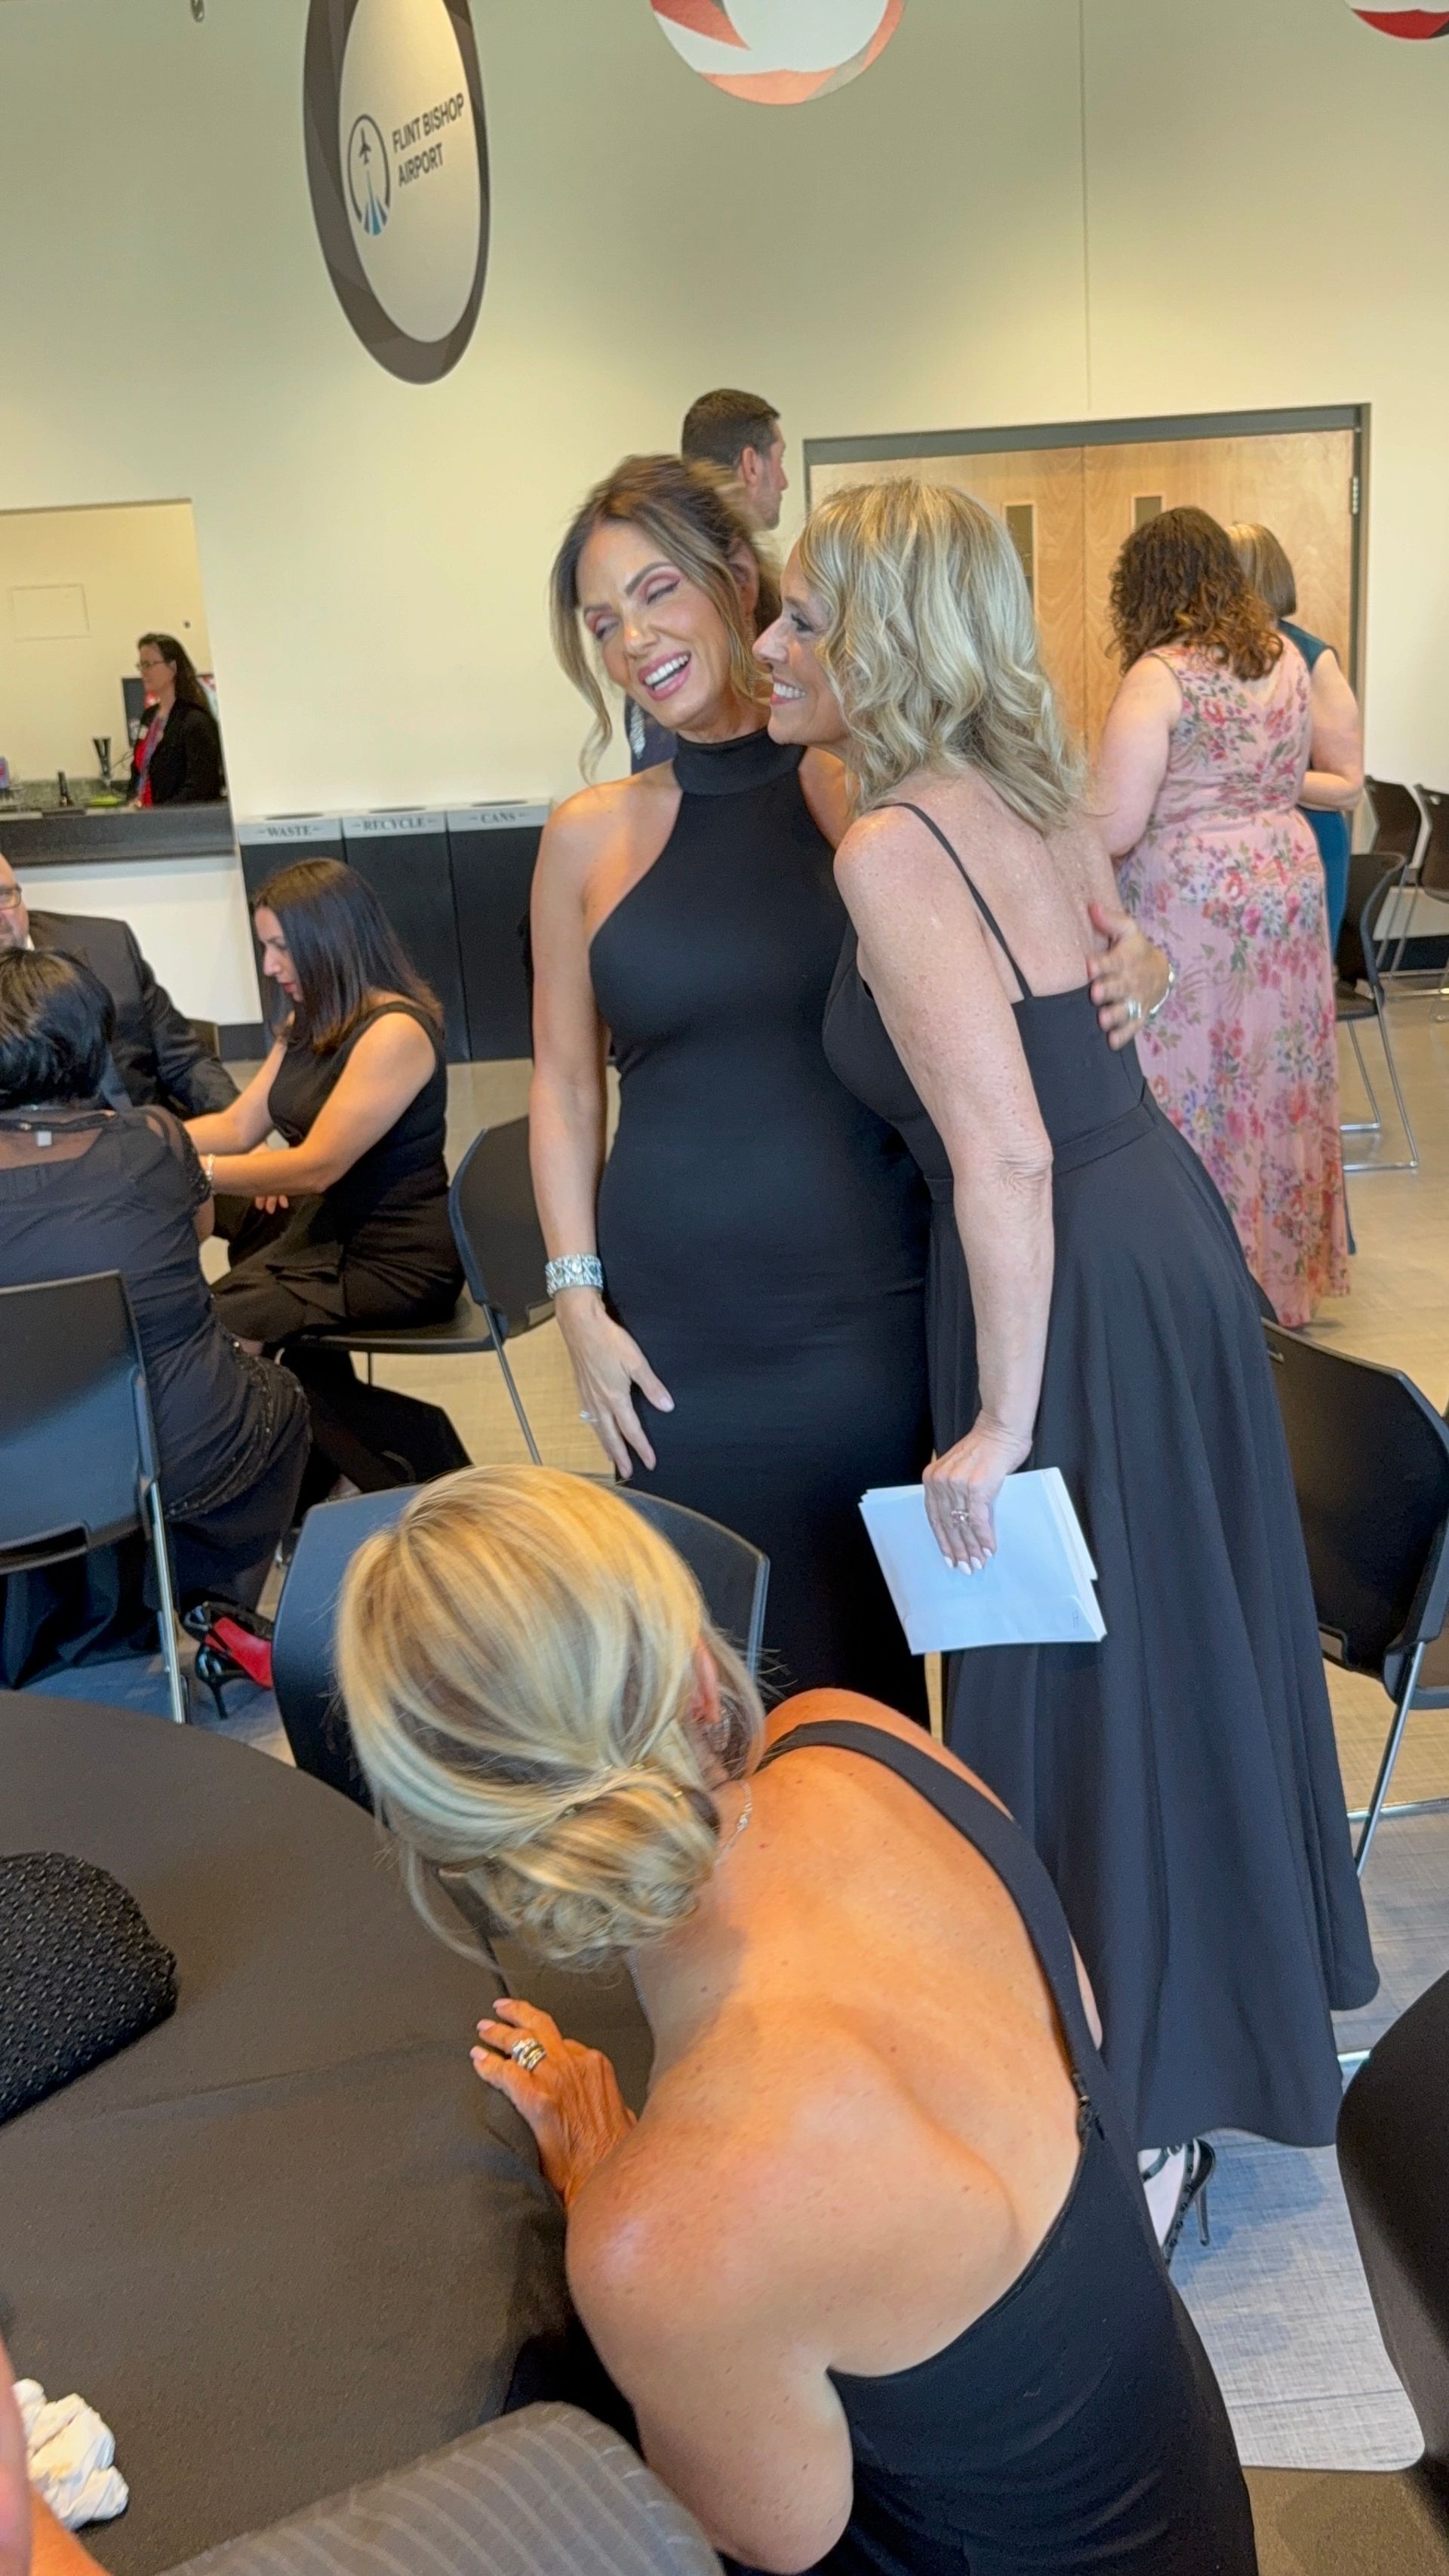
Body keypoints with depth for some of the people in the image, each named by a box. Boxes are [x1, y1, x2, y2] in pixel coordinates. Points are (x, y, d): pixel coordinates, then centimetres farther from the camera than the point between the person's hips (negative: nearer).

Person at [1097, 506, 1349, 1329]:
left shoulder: (1159, 676, -15)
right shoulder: (1288, 658, 6)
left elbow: (1113, 829, -18)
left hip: (1191, 906, -7)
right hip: (1289, 884, 7)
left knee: (1193, 1095, 3)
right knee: (1276, 1083, 14)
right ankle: (1281, 1269, 26)